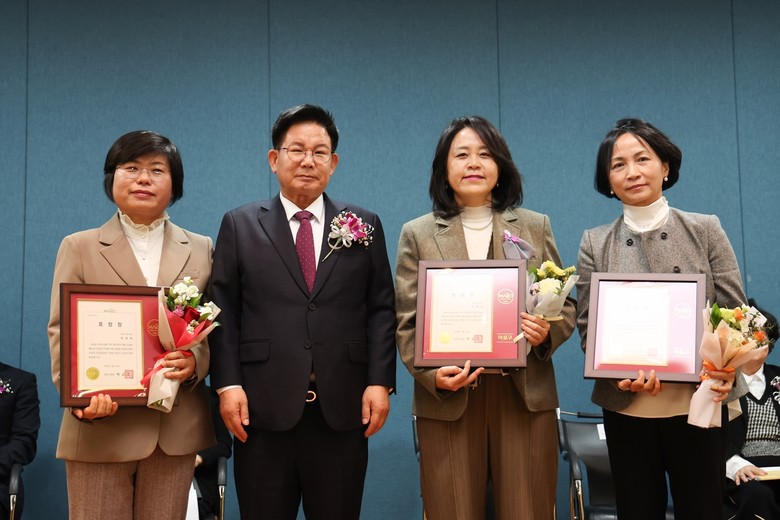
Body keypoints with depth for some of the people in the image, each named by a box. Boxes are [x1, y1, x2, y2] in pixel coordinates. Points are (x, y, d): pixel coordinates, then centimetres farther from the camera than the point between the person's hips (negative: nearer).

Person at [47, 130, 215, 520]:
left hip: (176, 428, 2)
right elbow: (61, 331, 1)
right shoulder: (79, 247, 7)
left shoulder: (200, 250, 12)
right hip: (100, 429, -2)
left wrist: (195, 361, -15)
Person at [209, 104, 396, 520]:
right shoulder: (239, 225, 8)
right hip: (263, 406, -1)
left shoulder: (364, 226, 10)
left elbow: (381, 310, 6)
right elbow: (223, 312, 3)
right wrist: (227, 384, -7)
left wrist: (380, 381, -4)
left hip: (342, 407, 1)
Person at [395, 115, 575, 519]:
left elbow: (566, 306, 11)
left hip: (525, 396, 1)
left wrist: (547, 331, -12)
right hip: (447, 401, -1)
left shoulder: (536, 227, 11)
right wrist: (432, 375, -13)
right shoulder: (417, 234, 7)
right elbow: (405, 323, 3)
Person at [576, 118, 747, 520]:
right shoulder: (595, 244, 3)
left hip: (697, 402, 0)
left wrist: (726, 370, -18)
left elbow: (734, 313, 1)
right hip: (626, 407, 1)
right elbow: (587, 326, 1)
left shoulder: (705, 230, 2)